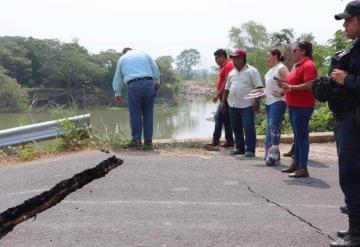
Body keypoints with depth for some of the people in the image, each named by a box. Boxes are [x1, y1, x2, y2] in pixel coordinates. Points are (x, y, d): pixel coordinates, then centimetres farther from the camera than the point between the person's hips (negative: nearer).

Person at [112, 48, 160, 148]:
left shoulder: (121, 59, 21)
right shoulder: (143, 54, 22)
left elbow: (117, 78, 22)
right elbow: (155, 69, 12)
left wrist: (117, 94, 27)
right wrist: (157, 82, 19)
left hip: (133, 86, -1)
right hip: (148, 84, 1)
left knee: (135, 114, 4)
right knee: (148, 113, 6)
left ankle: (136, 139, 1)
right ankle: (148, 140, 7)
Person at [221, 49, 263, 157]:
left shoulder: (252, 71, -5)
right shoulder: (232, 73, 15)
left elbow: (258, 87, -10)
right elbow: (227, 88, 21)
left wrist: (257, 101, -18)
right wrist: (223, 102, 17)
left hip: (247, 105, -6)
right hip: (233, 105, 7)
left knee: (248, 127, -8)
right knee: (236, 128, 11)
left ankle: (250, 149, -2)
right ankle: (239, 148, 22)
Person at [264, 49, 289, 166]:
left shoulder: (281, 68, -9)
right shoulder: (271, 70, 18)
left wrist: (281, 93, -20)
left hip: (277, 101, -10)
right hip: (268, 101, 10)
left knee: (274, 127, -13)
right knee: (269, 128, 12)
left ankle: (273, 156, -13)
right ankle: (269, 153, 19)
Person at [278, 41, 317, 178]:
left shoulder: (308, 65, -14)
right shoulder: (297, 64, 15)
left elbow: (309, 85, -24)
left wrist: (291, 87, -21)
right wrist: (285, 84, 10)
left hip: (302, 106, -10)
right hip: (293, 105, 10)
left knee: (302, 135, -6)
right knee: (297, 135, 15)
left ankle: (303, 168, -1)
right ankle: (296, 163, 24)